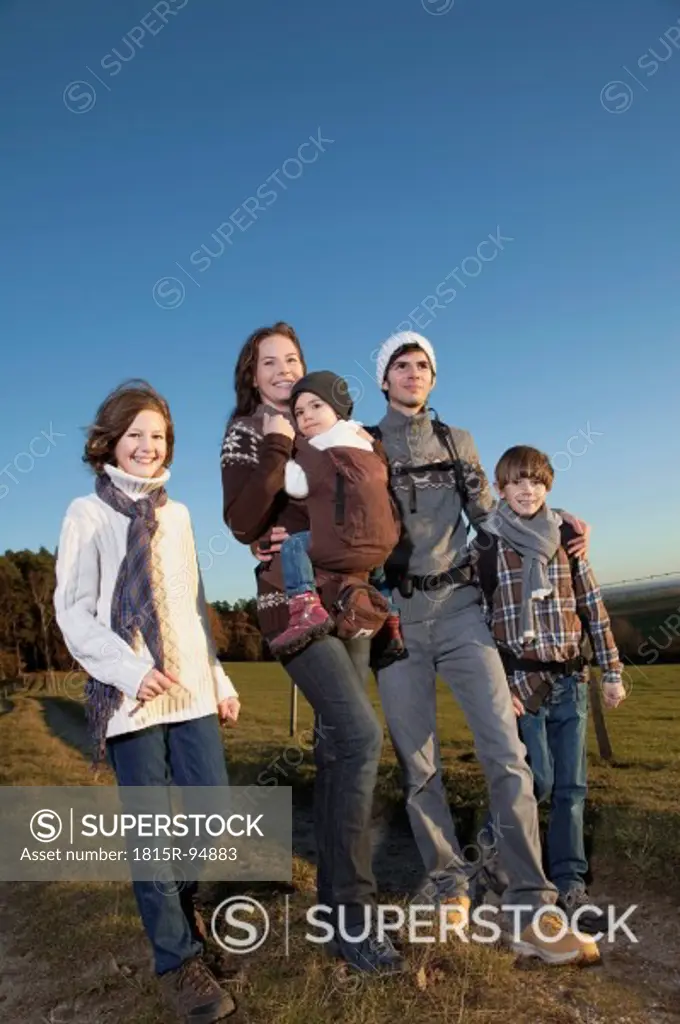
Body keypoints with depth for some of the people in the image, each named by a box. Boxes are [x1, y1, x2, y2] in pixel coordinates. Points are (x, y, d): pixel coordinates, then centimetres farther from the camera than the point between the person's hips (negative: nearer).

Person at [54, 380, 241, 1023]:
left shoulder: (177, 514, 14)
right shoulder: (87, 513, 0)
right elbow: (72, 612, -6)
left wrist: (220, 678, 15)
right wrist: (129, 669, -19)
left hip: (192, 687, 5)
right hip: (130, 692, -4)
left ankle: (177, 903, 34)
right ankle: (177, 960, 15)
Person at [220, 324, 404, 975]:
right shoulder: (247, 433, 2)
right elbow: (241, 523, -12)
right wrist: (276, 447, -17)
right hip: (292, 600, -6)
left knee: (336, 746, 9)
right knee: (361, 734, -19)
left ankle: (332, 894, 23)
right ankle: (352, 915, -9)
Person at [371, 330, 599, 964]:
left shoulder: (457, 443, 13)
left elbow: (488, 518, 15)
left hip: (458, 607, 1)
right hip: (394, 614, -1)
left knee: (506, 752, -9)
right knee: (417, 763, 5)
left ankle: (531, 914, -3)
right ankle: (449, 888, 20)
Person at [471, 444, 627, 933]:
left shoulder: (567, 538, 7)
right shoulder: (486, 544, -2)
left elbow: (593, 607, 9)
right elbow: (477, 617, -4)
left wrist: (612, 670, 7)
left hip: (570, 678, 3)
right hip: (522, 679, -3)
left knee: (572, 786, 6)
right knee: (538, 780, -3)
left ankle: (570, 884, 19)